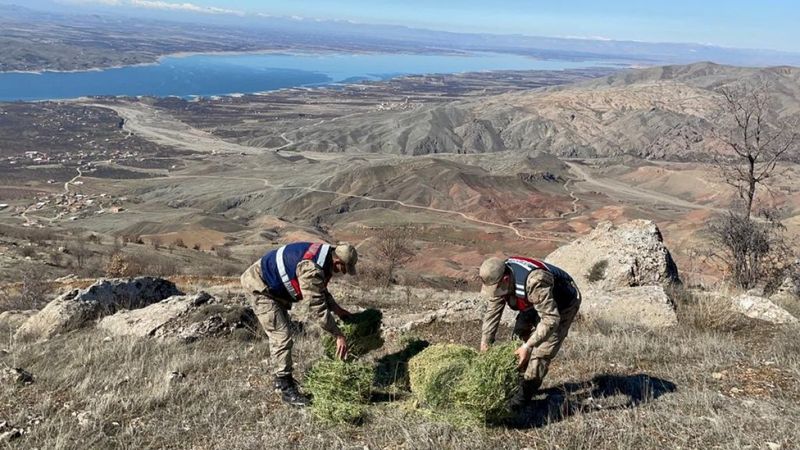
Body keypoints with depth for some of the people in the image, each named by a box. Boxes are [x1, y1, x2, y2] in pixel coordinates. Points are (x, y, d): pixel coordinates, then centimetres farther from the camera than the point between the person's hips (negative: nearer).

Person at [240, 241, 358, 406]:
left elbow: (321, 291, 14)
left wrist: (337, 309, 8)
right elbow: (317, 309, -31)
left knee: (279, 335, 18)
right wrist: (339, 335, -25)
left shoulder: (324, 257, -3)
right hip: (258, 286, -10)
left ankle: (281, 379, 32)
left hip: (273, 287, 10)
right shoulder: (312, 269, -34)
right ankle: (286, 389, -1)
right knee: (282, 336, -11)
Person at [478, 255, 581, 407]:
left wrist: (527, 346, -40)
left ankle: (525, 394, 1)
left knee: (541, 352, -12)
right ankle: (518, 382, 22)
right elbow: (492, 312, -9)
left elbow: (551, 319, -40)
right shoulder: (498, 277, -19)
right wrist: (485, 344, -12)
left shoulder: (534, 282, -44)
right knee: (519, 337, 6)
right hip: (535, 304, 7)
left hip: (562, 305, -7)